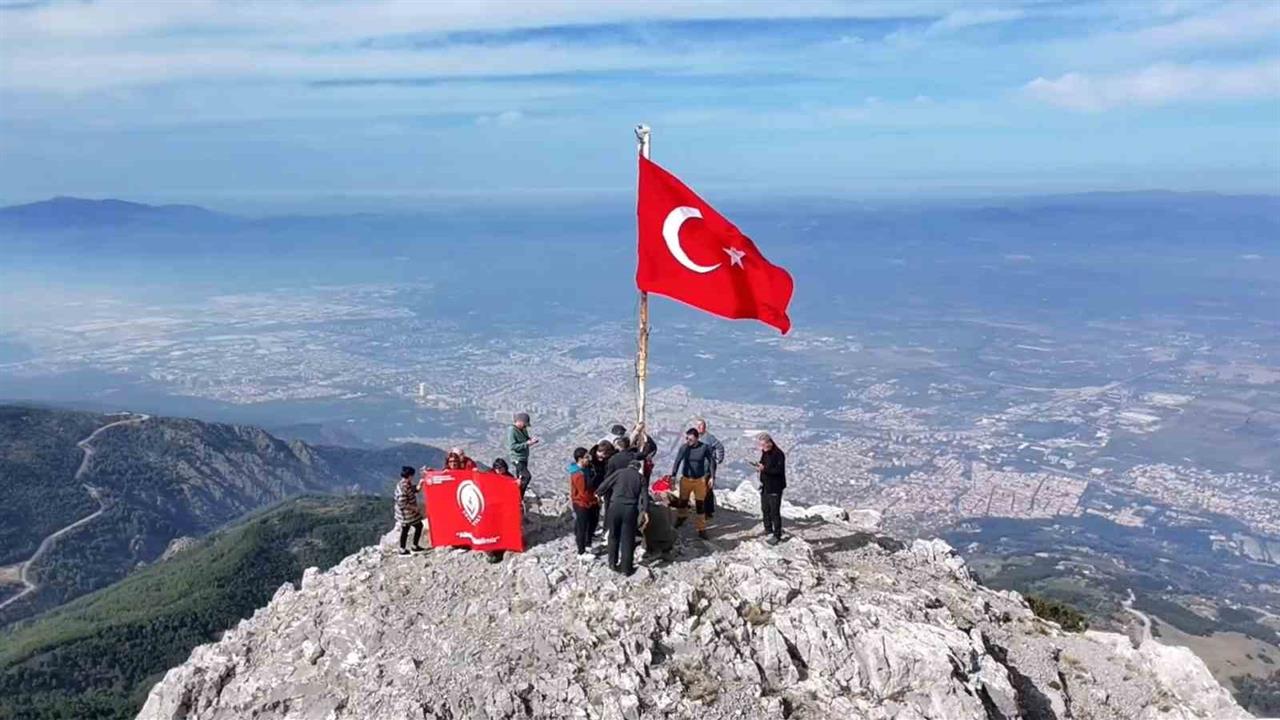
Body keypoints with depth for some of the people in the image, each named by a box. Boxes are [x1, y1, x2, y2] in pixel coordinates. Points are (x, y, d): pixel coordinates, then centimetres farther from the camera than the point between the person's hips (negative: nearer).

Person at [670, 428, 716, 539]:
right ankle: (682, 516, 49)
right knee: (683, 501, 18)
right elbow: (677, 461, -15)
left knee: (700, 505, 0)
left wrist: (712, 476, -4)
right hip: (686, 479, 1)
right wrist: (673, 475, -26)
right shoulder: (684, 447, -11)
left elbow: (712, 461, -1)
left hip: (700, 480, -1)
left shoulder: (704, 448, -11)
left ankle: (701, 529, 8)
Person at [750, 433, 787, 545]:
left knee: (774, 511, -5)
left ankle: (777, 535, 3)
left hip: (775, 487, -9)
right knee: (765, 509, 18)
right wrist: (759, 466, -3)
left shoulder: (778, 454, -19)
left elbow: (779, 470, -25)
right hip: (765, 486, 9)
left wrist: (764, 468, -30)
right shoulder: (765, 453, 8)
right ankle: (768, 530, 34)